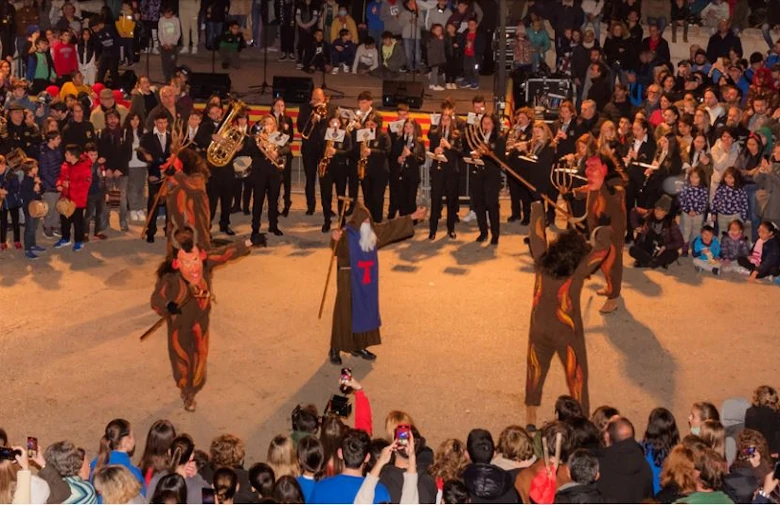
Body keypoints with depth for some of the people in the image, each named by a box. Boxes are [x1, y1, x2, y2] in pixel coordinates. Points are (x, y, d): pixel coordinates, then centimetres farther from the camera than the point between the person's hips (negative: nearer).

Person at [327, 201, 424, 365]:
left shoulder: (373, 231, 4)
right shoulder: (347, 234, -18)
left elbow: (391, 226, 15)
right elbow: (338, 251, -33)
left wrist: (411, 217, 18)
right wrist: (336, 240, -55)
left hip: (367, 280, 7)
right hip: (349, 280, -7)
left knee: (365, 312, 12)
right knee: (345, 313, -3)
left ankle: (359, 346, 24)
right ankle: (335, 349, 6)